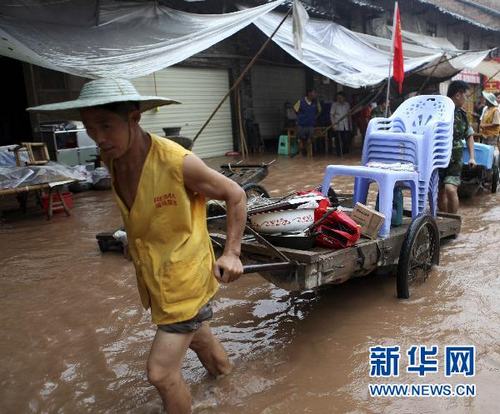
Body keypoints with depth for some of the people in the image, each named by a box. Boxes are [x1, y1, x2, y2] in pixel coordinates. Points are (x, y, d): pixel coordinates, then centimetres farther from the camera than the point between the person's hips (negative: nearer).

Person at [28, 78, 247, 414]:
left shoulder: (178, 162, -28)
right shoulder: (111, 158, -8)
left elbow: (236, 195, -14)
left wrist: (232, 253, -16)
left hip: (185, 277, -6)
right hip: (152, 275, 7)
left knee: (161, 372, -2)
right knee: (195, 334, 29)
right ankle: (222, 368, 59)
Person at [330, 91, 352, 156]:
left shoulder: (347, 104, 11)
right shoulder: (334, 104, -1)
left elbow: (349, 115, 17)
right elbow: (331, 115, -3)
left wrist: (350, 125, 15)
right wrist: (333, 124, -13)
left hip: (346, 126, 4)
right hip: (338, 126, -4)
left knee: (347, 140, 3)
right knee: (339, 141, -5)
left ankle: (345, 152, 19)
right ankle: (339, 153, 4)